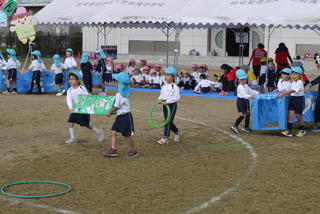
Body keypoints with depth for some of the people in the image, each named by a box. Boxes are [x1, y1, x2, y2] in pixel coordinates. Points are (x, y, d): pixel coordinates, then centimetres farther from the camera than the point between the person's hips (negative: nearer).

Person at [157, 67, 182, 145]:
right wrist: (159, 99, -4)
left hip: (172, 105, -8)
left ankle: (165, 138, -5)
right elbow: (161, 95, 19)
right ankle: (177, 132, 35)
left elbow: (176, 97, -17)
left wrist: (167, 101, -23)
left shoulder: (175, 87, -13)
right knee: (168, 121, 14)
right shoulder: (164, 86, 10)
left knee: (168, 121, -8)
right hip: (165, 105, 8)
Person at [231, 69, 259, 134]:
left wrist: (257, 93, 9)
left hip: (246, 101, 9)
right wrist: (250, 96, -44)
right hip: (241, 101, -9)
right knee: (242, 115, -11)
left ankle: (246, 127, 22)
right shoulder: (240, 87, -19)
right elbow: (243, 94, -30)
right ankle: (235, 126, -5)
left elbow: (250, 91, 20)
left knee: (247, 114, 13)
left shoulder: (246, 86, 12)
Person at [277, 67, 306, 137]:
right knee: (290, 115, -3)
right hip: (292, 99, 7)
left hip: (299, 99, -7)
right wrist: (283, 92, 13)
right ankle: (289, 131, -4)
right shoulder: (293, 82, 10)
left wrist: (283, 94, -29)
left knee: (299, 116, 5)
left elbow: (292, 91, -26)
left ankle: (302, 130, 23)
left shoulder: (299, 82, -17)